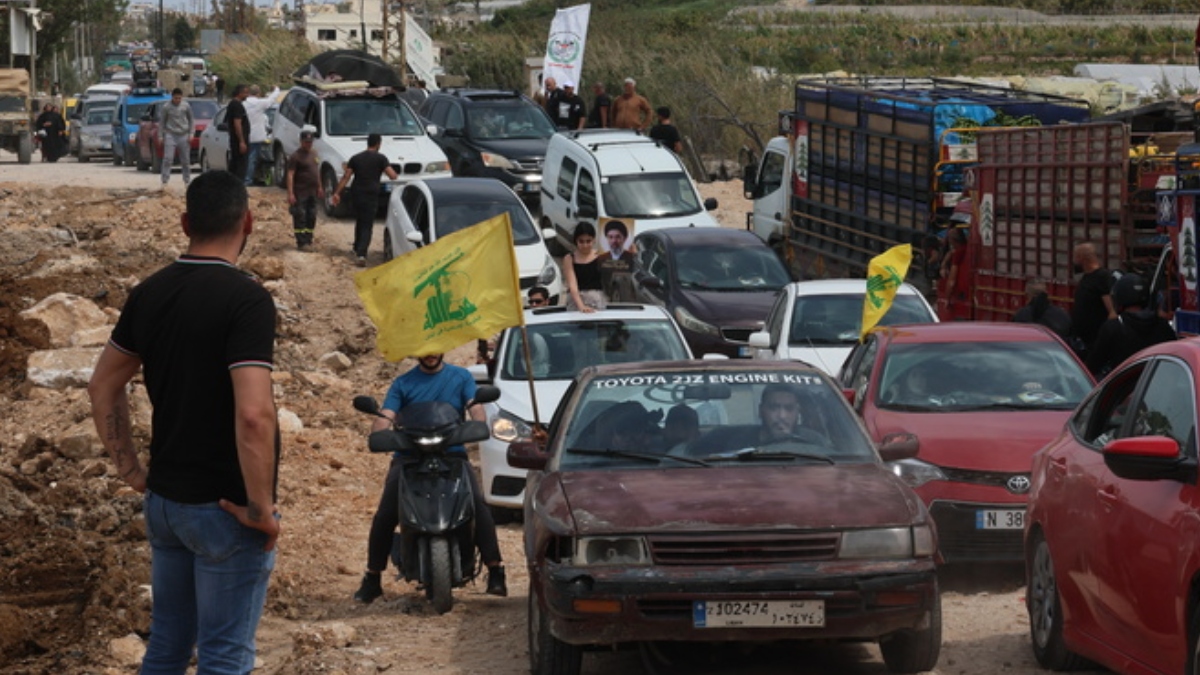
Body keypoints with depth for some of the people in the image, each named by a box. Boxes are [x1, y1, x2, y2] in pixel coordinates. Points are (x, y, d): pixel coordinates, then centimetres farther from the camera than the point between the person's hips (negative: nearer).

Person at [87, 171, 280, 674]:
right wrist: (260, 509, -18)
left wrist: (129, 468, 16)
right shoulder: (246, 299, -18)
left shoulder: (149, 293, 4)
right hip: (223, 508, -7)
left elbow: (103, 387, 14)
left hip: (163, 500, 7)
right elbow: (253, 414, -27)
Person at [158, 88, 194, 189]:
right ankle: (164, 182, -10)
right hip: (170, 135, -2)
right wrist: (160, 136, 0)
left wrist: (191, 134, 3)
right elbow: (161, 122, 5)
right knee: (167, 159, -11)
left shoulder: (186, 106, 3)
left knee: (185, 161, 6)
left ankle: (187, 181, 16)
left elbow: (191, 120, 11)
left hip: (184, 136, 2)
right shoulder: (166, 107, -1)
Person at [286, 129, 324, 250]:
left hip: (312, 191, 8)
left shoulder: (313, 154, 13)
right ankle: (301, 242, -5)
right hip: (300, 193, -8)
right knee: (300, 217, -6)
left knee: (311, 217, 12)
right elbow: (290, 175, -16)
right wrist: (290, 194, -23)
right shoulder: (296, 156, -12)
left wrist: (319, 187, 22)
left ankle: (308, 239, 22)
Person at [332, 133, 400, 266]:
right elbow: (392, 175, -8)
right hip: (371, 195, -4)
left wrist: (337, 193, 1)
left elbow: (346, 177, 2)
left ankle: (357, 250, 33)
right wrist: (397, 175, 16)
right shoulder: (380, 158, -3)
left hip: (356, 194, 4)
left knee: (360, 222, 23)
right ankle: (361, 254, -18)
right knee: (367, 225, -4)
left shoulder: (356, 158, 8)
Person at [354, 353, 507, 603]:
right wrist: (379, 432, -25)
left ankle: (495, 572, -19)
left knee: (478, 505, -25)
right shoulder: (403, 383, 12)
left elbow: (476, 410, 0)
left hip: (452, 454, 0)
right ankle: (372, 578, -6)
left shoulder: (461, 377, 13)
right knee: (385, 515, -18)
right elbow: (385, 418, -1)